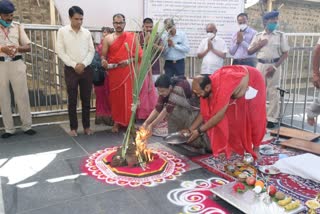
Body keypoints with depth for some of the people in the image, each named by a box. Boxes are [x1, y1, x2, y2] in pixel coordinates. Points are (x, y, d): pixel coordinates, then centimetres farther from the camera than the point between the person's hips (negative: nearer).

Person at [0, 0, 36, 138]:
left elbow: (28, 47, 5)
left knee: (22, 96, 1)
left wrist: (17, 48, -14)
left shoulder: (18, 27, 9)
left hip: (17, 64, 0)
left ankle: (27, 126, 12)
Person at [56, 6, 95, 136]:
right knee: (72, 100, 2)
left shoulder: (87, 32, 7)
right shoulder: (62, 31, 0)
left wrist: (83, 64, -10)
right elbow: (60, 52, -4)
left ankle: (86, 126, 15)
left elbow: (91, 51, 5)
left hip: (86, 69, 2)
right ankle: (73, 127, 12)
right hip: (71, 70, -2)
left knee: (86, 99, 6)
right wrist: (74, 65, -12)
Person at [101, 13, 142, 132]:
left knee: (129, 97, 1)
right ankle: (116, 122, 16)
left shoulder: (132, 37, 5)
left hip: (128, 72, 0)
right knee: (115, 97, 4)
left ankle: (130, 122, 13)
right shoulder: (108, 39, 6)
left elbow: (139, 55, 2)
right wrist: (104, 62, -17)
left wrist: (129, 61, -15)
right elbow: (103, 56, 6)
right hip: (114, 73, 1)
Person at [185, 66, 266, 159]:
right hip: (238, 83, 6)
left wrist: (199, 131, -34)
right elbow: (204, 113, -8)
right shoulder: (206, 89, -19)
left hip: (253, 81, -6)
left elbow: (220, 115, -39)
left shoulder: (222, 86, -44)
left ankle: (255, 148, 14)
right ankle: (234, 147, 11)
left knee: (254, 119, -4)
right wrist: (190, 129, -12)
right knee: (230, 116, -2)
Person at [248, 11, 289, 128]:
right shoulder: (258, 36, 8)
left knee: (273, 93, -1)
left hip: (274, 66, -2)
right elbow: (249, 52, 10)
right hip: (260, 65, 2)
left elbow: (285, 53, 0)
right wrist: (259, 45, -8)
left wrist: (275, 66, -11)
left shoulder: (280, 35, 3)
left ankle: (272, 119, 6)